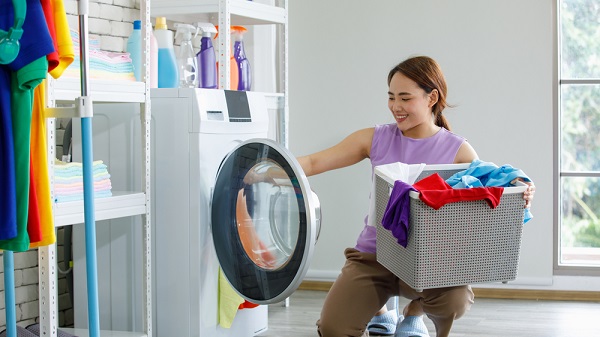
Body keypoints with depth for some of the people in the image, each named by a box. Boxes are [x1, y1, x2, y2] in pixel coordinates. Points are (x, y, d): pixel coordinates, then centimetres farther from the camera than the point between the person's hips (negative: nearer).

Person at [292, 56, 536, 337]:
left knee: (454, 301, -34)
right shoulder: (376, 139, 1)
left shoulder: (457, 151, -2)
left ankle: (415, 313, 7)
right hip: (373, 257, 1)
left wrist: (520, 196, -26)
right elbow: (313, 163, -1)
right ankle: (377, 309, 19)